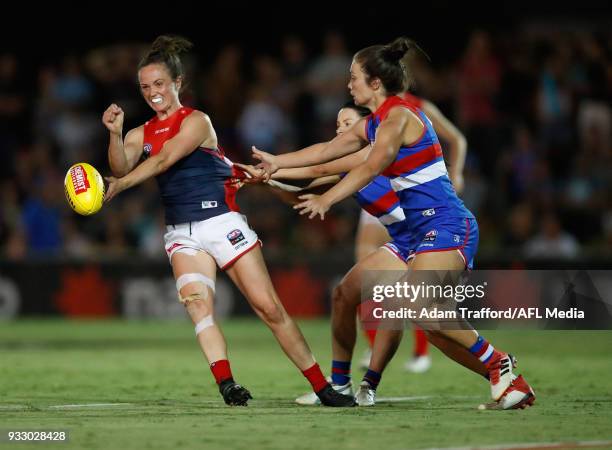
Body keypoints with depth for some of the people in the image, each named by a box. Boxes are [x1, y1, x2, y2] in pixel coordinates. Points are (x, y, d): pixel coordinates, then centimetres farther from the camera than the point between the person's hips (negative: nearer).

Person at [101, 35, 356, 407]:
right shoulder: (141, 134, 10)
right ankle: (227, 384, -29)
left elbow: (164, 160, -21)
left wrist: (119, 185, -34)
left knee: (269, 307, -4)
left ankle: (323, 388, 5)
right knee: (197, 302, -24)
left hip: (223, 223, -4)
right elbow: (121, 167, -8)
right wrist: (115, 134, -26)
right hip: (182, 235, 4)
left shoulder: (196, 122, -6)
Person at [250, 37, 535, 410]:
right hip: (412, 233, 10)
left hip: (444, 224, -10)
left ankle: (501, 367, -25)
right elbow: (326, 151, 28)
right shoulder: (372, 124, 17)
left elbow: (371, 168, -23)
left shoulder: (399, 115, -12)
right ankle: (339, 386, 22)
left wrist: (327, 200, -30)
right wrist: (276, 163, 33)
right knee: (345, 293, 8)